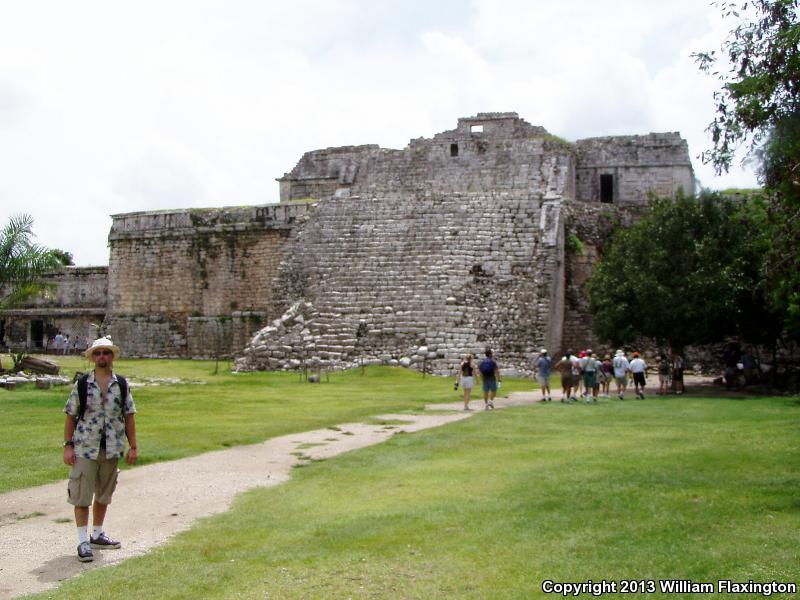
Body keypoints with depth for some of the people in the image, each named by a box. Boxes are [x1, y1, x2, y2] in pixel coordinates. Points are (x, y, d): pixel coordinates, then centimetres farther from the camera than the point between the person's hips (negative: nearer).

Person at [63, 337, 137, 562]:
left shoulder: (122, 385, 5)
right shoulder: (81, 384, -1)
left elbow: (128, 417, 8)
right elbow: (70, 416, 1)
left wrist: (133, 446, 5)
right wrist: (68, 446, -4)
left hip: (112, 449, 3)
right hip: (85, 448, -3)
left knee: (104, 494, 14)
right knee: (82, 495, -4)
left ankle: (97, 534, 29)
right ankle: (83, 541, 2)